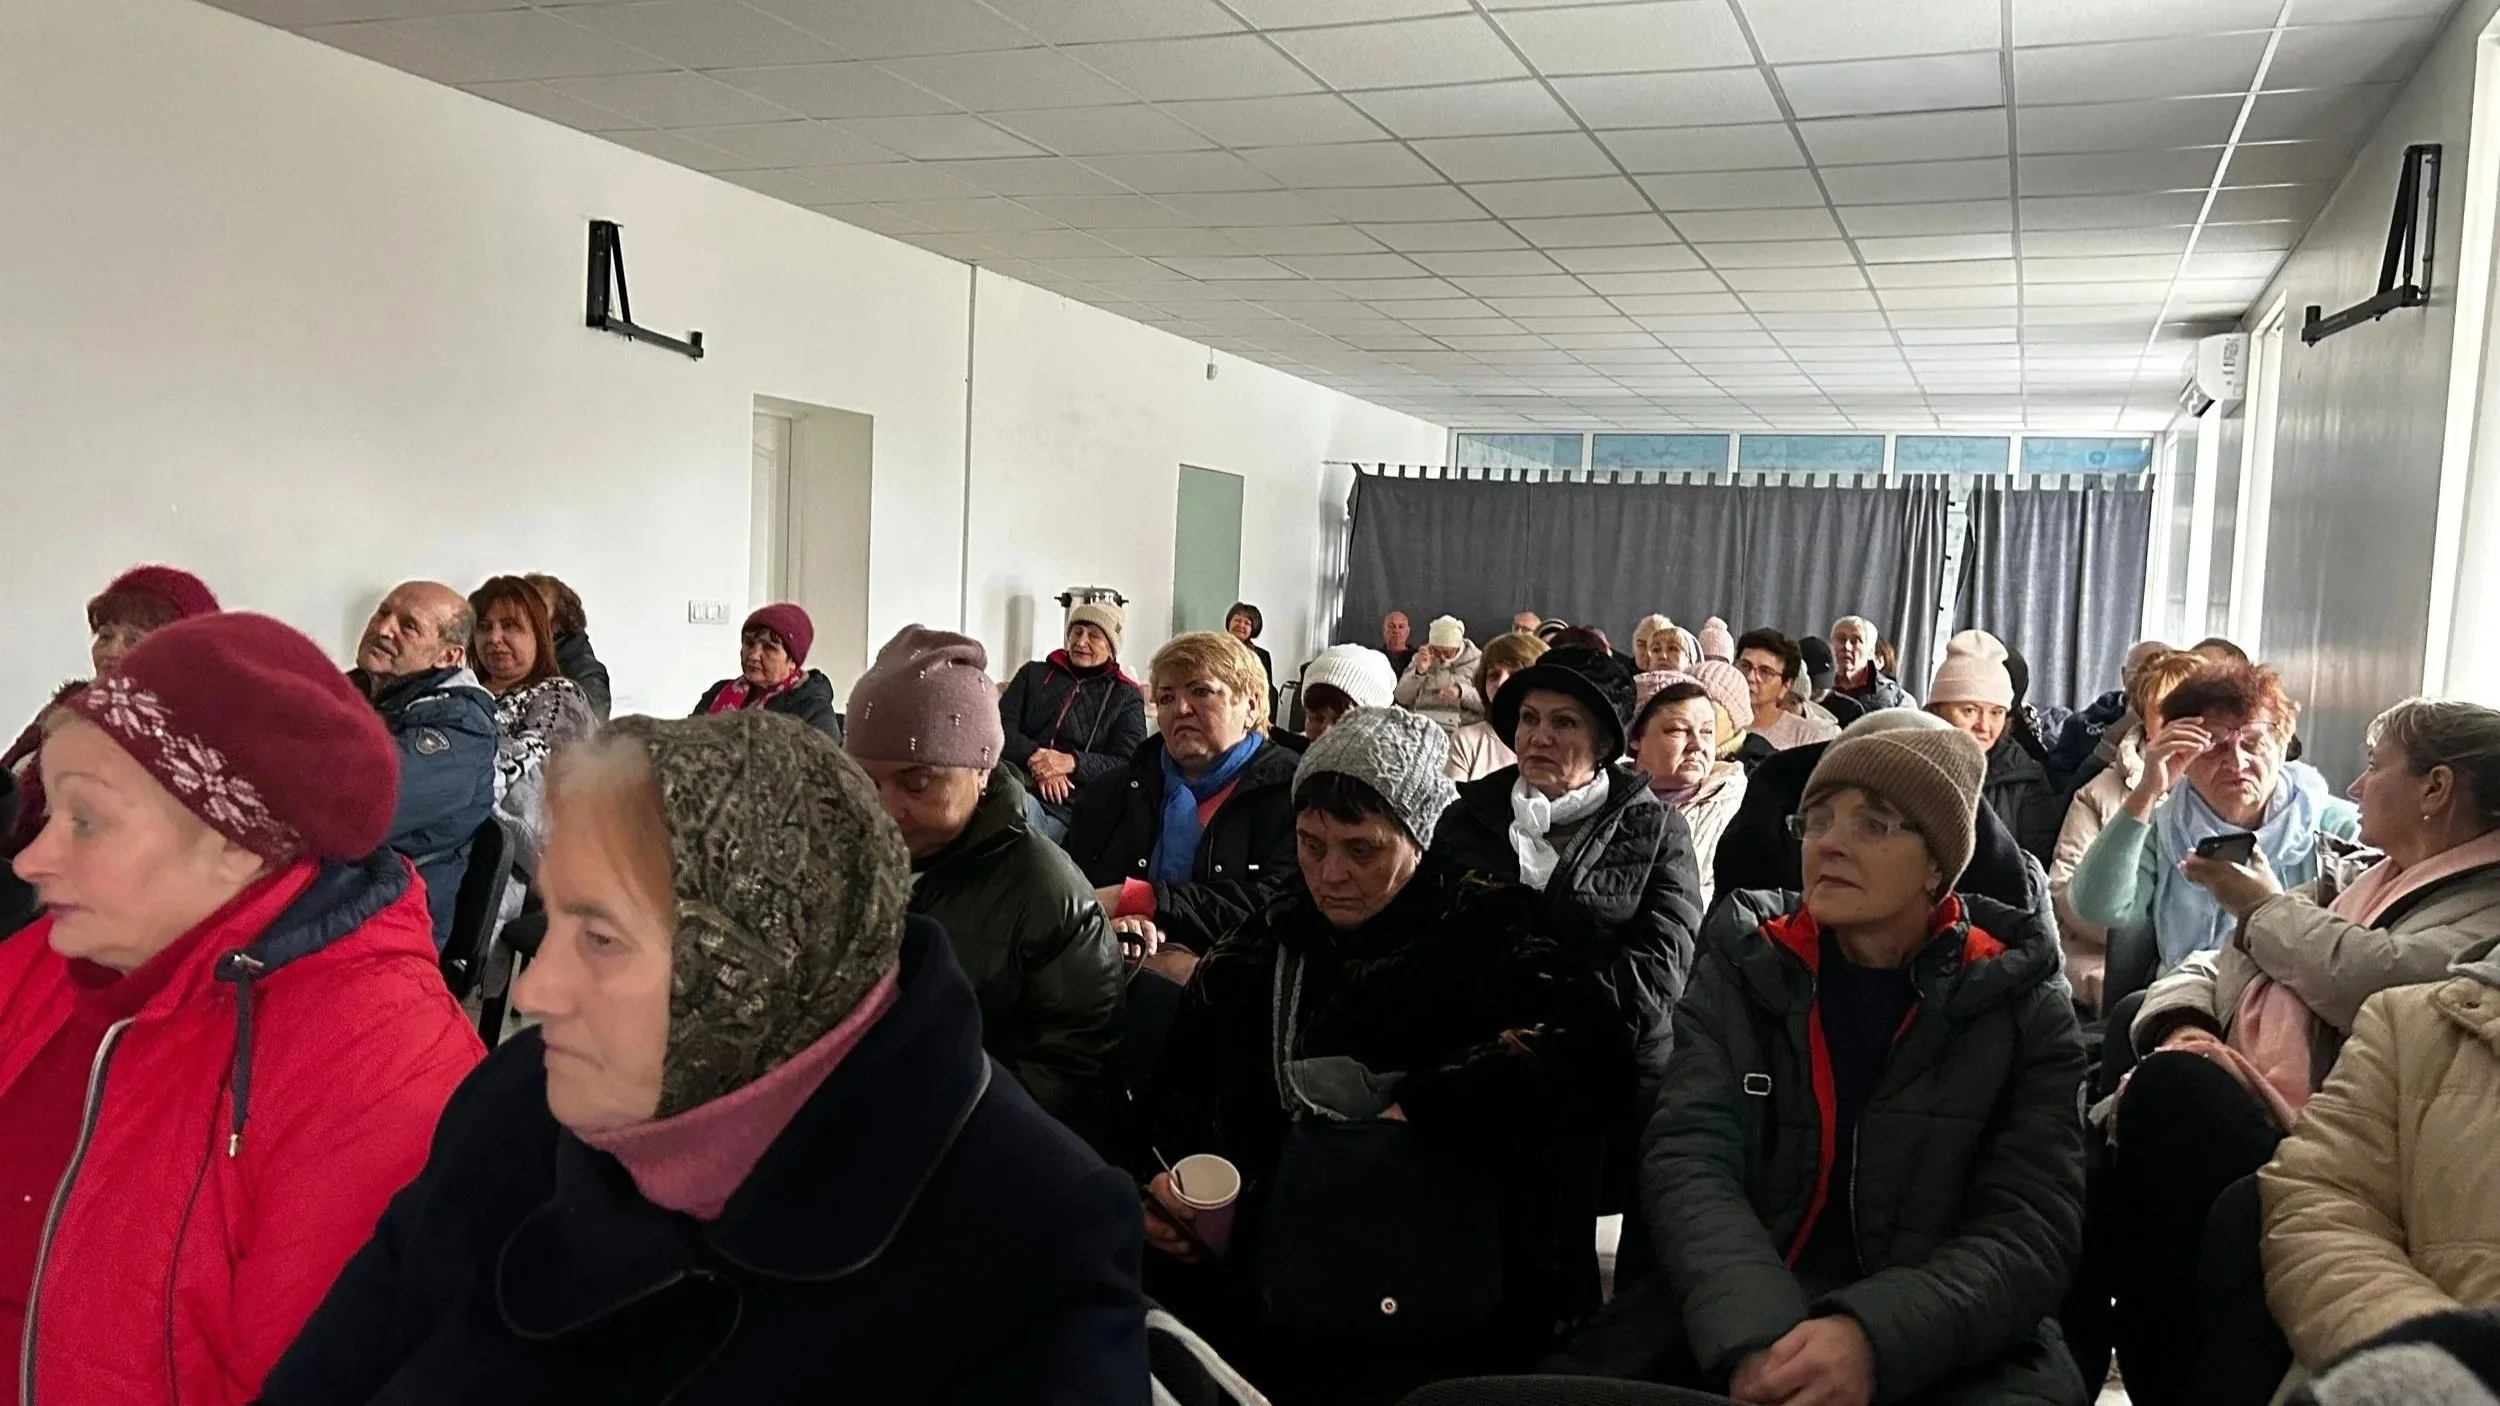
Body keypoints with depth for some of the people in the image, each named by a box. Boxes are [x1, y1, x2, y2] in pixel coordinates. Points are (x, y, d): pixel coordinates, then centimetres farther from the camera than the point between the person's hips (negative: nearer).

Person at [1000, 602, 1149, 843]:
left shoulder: (1127, 697, 17)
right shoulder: (1034, 674, 24)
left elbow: (1128, 765, 4)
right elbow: (1001, 724, 10)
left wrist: (1073, 763, -14)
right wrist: (1035, 758, -11)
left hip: (1071, 806, -1)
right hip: (1017, 783, 2)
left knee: (1022, 807, -38)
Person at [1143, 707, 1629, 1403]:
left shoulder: (1487, 930, 4)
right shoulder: (1260, 948, 17)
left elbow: (1587, 1048, -15)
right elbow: (1176, 1097, 22)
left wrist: (1418, 1113, -17)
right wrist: (1169, 1190, 2)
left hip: (1449, 1302, -3)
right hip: (1271, 1302, 4)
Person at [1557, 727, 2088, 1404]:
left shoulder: (2024, 1010, 5)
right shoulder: (1740, 975, 7)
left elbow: (2030, 1227, -5)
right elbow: (1690, 1163, -5)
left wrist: (1874, 1339, -23)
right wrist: (1755, 1338, -24)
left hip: (1946, 1348, -1)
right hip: (1731, 1332, 1)